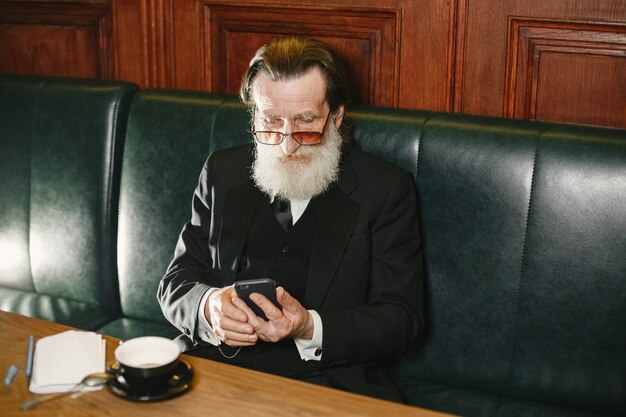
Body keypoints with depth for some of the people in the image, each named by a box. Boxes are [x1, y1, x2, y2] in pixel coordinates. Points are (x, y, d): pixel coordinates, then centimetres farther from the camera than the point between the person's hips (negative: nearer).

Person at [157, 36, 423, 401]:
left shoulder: (387, 190, 2)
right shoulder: (222, 172, 12)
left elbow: (401, 318, -2)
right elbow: (176, 281, 12)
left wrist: (310, 327, -20)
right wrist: (209, 306, -13)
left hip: (325, 381, -1)